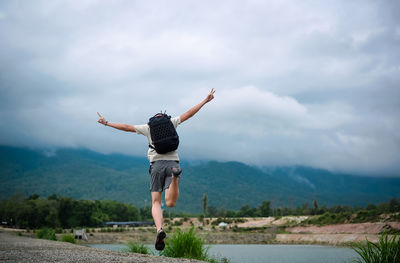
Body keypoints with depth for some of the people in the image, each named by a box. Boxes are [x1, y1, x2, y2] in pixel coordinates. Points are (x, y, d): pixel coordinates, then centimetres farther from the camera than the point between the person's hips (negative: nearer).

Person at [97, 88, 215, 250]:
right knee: (170, 203, -10)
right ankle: (175, 176, -38)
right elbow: (189, 114, 16)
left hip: (157, 165, 0)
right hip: (173, 162, 0)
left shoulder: (148, 128, 15)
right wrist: (205, 101, 23)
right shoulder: (171, 123, 16)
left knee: (156, 202, 4)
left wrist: (106, 123, 25)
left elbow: (126, 127, 15)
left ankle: (159, 229, -23)